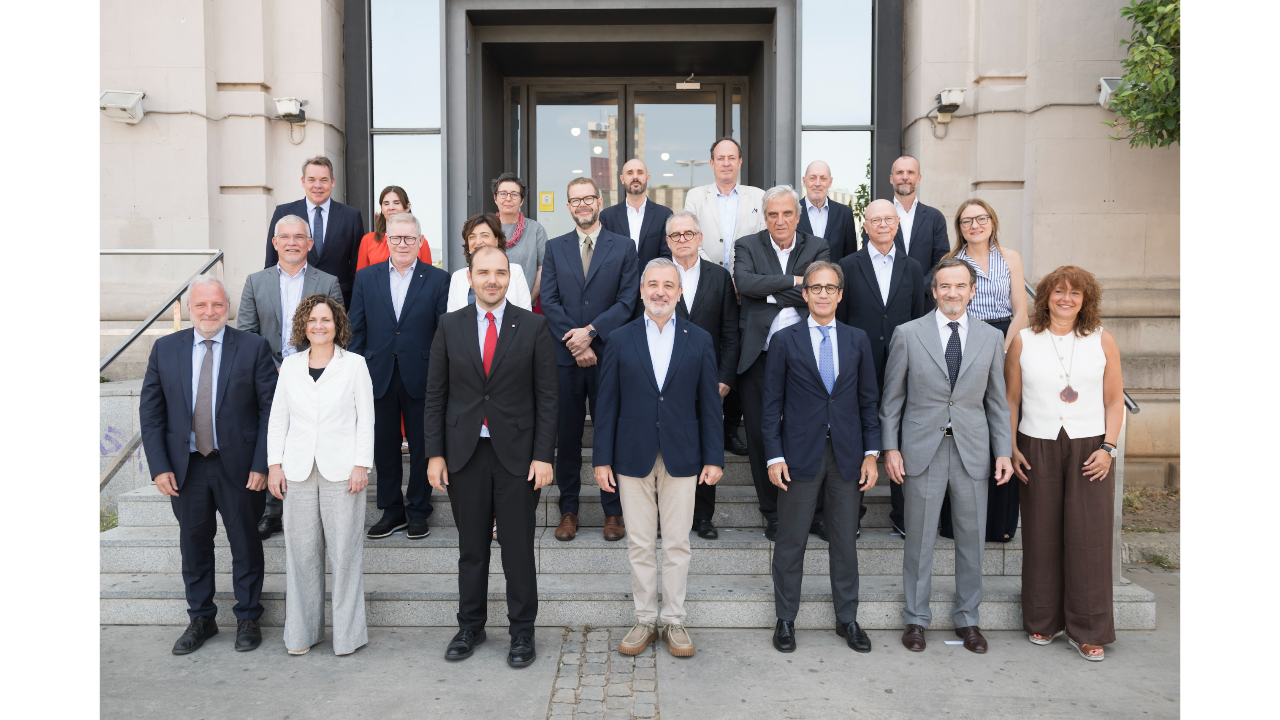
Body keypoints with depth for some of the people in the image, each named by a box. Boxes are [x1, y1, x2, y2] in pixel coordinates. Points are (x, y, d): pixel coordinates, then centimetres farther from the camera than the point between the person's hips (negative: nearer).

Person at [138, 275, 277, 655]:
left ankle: (248, 617, 27)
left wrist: (262, 464, -12)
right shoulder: (165, 349, 3)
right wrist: (159, 466, -4)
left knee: (245, 544, 10)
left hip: (238, 467, -2)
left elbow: (270, 410, -7)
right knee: (194, 545, 14)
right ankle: (201, 619, 32)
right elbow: (150, 412, 4)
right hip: (185, 467, 3)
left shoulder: (254, 348, -5)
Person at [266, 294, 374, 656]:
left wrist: (361, 464, -6)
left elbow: (366, 418, 1)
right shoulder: (290, 365, 11)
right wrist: (274, 464, 4)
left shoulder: (354, 364, 3)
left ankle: (348, 632, 10)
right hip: (298, 471, 3)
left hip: (341, 471, -2)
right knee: (301, 551, 6)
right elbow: (278, 418, 12)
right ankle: (302, 631, 18)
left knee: (344, 550, -1)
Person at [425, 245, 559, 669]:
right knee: (471, 547, 12)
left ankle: (522, 631, 22)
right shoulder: (450, 327, 3)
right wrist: (435, 454, -1)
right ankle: (470, 626, 29)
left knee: (518, 547, 6)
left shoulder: (533, 327, -2)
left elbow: (548, 397, -2)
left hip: (517, 454, -1)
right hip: (465, 453, 2)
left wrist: (543, 456, -8)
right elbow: (435, 395, 5)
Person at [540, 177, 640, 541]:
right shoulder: (555, 248, 11)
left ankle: (613, 511, 15)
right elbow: (549, 301, 2)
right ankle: (568, 509, 19)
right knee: (568, 435, 7)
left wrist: (591, 331, -13)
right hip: (566, 357, 2)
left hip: (608, 354, -1)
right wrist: (574, 342, -10)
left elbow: (628, 300, -3)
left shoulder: (624, 246, 5)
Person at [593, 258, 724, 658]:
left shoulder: (699, 340, 4)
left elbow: (709, 403, 3)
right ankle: (645, 620, 21)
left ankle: (674, 622, 20)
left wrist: (714, 457, -1)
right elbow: (607, 404, 2)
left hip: (681, 459, 0)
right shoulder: (620, 340, 3)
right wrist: (602, 459, -2)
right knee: (639, 545, 8)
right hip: (633, 458, 0)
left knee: (677, 544, 6)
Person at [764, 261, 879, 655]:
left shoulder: (857, 340, 7)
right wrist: (774, 456, -7)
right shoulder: (784, 340, 0)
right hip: (800, 454, -2)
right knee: (790, 541, 6)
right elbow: (772, 403, -1)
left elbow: (869, 400, 8)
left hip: (847, 454, 2)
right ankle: (785, 619, 21)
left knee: (845, 540, 11)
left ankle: (847, 618, 26)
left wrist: (871, 452, 2)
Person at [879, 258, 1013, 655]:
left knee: (971, 538, 10)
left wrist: (1003, 451, 4)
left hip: (972, 451, 2)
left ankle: (967, 619, 26)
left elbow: (997, 401, 9)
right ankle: (916, 618, 21)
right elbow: (892, 398, 2)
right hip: (921, 451, -2)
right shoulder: (907, 334, -1)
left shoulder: (990, 338, 6)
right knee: (919, 539, 6)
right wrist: (890, 448, -4)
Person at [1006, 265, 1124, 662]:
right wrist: (1011, 447, 0)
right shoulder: (1023, 341, 4)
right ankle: (1043, 621, 22)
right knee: (1042, 536, 6)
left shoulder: (1102, 340, 4)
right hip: (1037, 448, 1)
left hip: (1089, 447, 0)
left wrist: (1108, 447, -5)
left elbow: (1114, 399, 5)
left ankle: (1089, 632, 12)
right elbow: (1011, 399, 7)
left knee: (1089, 537, -1)